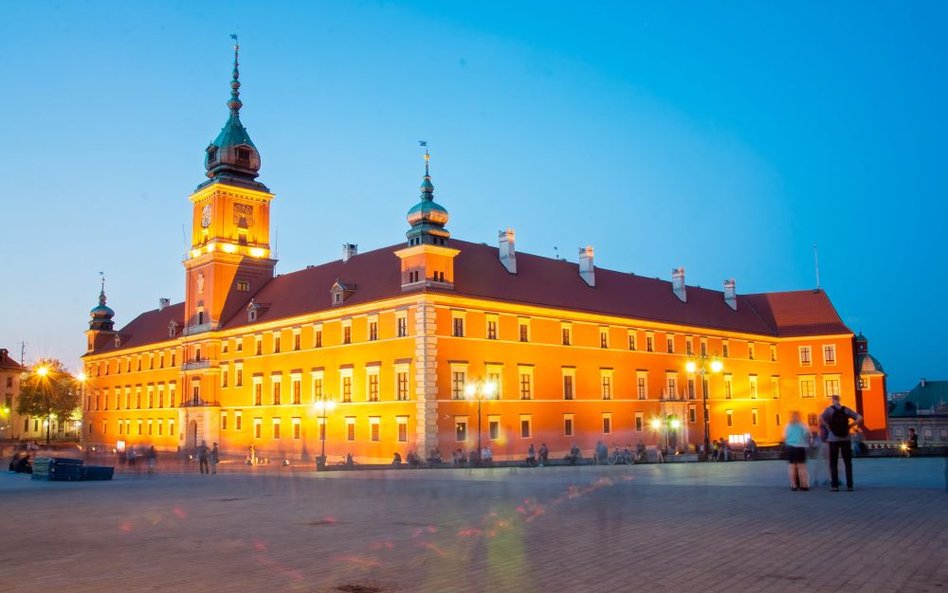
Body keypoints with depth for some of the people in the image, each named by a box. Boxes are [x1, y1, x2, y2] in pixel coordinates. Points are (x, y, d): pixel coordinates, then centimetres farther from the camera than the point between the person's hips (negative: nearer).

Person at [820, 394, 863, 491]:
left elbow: (821, 418, -21)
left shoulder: (829, 409, -4)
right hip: (846, 439, 2)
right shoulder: (846, 409, 4)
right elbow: (860, 418, -1)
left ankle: (835, 485, 0)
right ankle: (849, 485, 5)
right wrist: (850, 426, 1)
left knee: (833, 464, 5)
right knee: (848, 463, 10)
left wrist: (828, 426, -8)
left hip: (833, 439, -2)